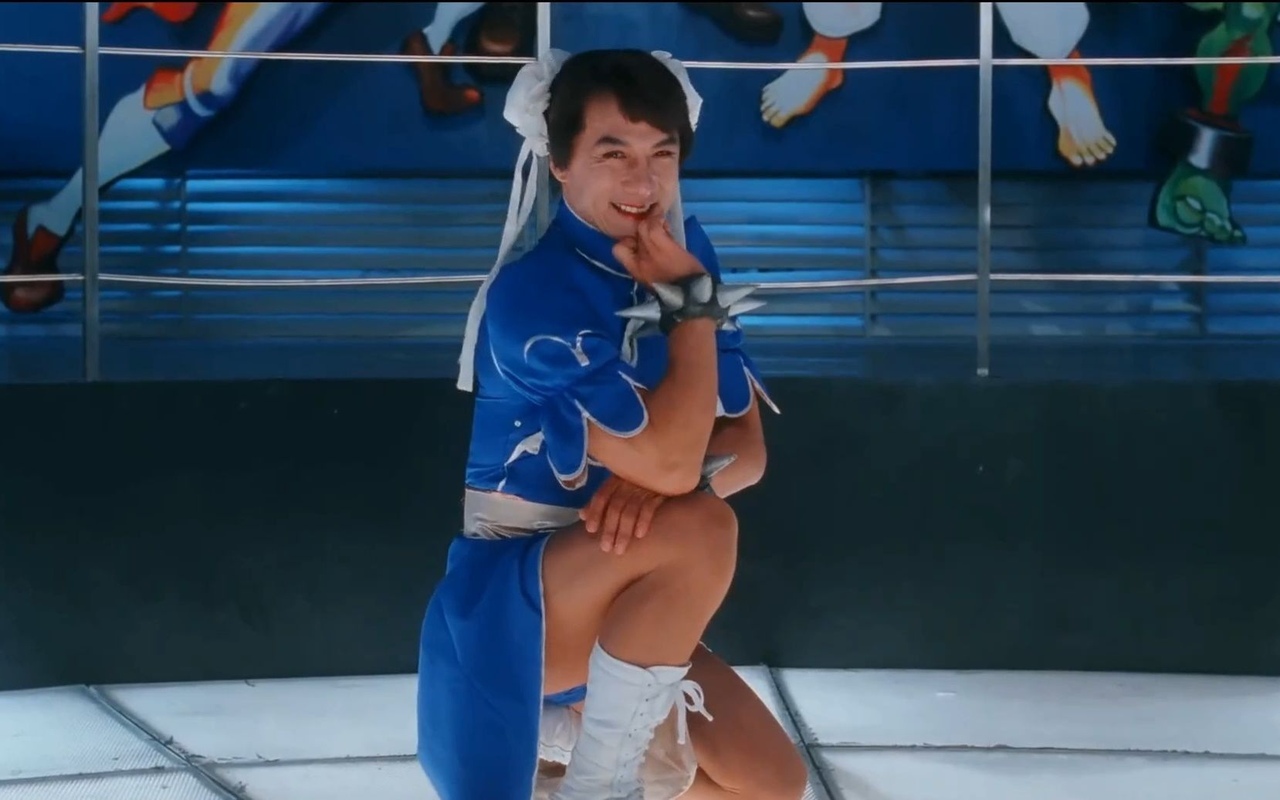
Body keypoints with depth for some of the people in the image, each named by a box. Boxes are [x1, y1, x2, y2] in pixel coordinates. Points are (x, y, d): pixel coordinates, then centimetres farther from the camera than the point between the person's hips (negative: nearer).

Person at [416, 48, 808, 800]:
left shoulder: (685, 256, 1)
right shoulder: (535, 294, -21)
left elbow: (748, 449, 0)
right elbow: (669, 458, -29)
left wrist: (663, 476, -22)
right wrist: (692, 303, -19)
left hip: (621, 607, 7)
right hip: (505, 606, -7)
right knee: (700, 531, -33)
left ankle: (563, 737, 16)